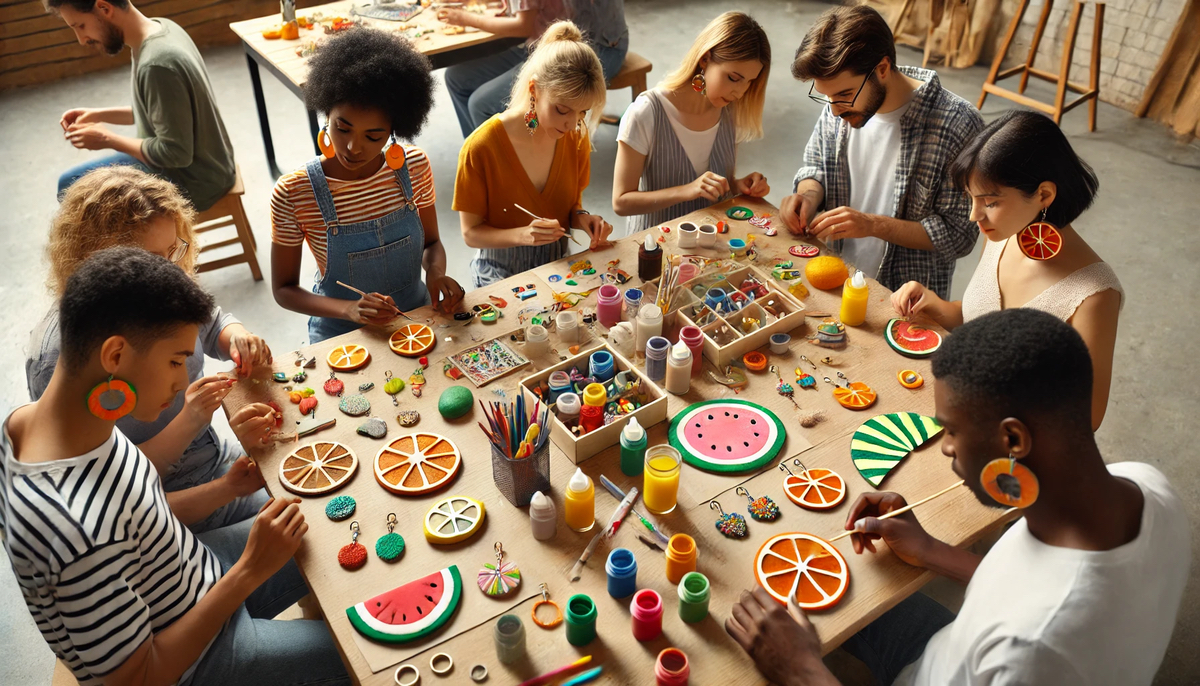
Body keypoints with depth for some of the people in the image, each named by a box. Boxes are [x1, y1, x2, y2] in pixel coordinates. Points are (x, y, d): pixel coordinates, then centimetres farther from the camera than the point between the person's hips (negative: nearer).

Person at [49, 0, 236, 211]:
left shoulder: (157, 64, -31)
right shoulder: (160, 27, -2)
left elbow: (175, 153, -26)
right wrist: (100, 115, 4)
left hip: (194, 181, -9)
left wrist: (108, 139, -14)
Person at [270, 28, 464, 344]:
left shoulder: (414, 166, -7)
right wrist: (349, 310, -23)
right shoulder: (292, 194, -15)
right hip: (341, 333, -2)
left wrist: (436, 273, -15)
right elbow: (284, 289, -6)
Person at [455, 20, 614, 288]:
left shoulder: (577, 138, -4)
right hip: (502, 272, -4)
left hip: (559, 263, 4)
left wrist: (581, 217, -13)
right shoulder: (481, 148, -19)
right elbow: (471, 233, -11)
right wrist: (523, 235, -29)